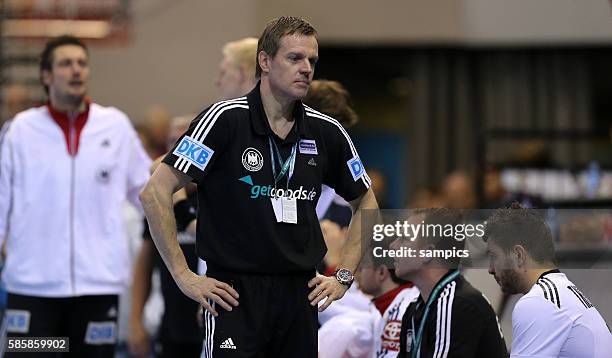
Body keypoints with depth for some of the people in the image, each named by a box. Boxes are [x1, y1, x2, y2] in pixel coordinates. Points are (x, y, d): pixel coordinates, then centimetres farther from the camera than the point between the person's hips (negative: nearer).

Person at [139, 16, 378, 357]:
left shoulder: (327, 132, 6)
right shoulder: (225, 120, -9)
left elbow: (366, 203, 21)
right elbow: (155, 192, -11)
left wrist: (344, 277, 12)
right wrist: (184, 275, -11)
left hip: (299, 293, 5)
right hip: (235, 294, -5)